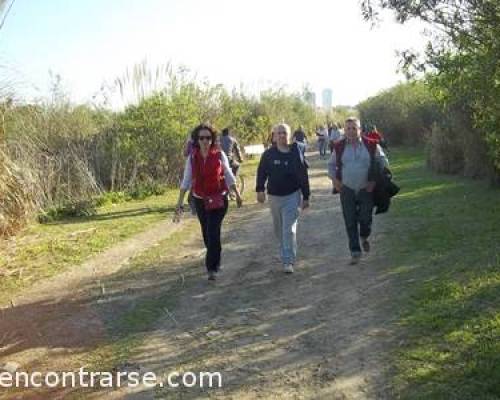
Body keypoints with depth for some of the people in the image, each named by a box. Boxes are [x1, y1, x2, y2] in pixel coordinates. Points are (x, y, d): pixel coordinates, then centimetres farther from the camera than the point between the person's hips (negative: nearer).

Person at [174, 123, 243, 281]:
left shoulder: (219, 155, -6)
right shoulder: (192, 158, -2)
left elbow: (229, 176, 4)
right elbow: (186, 182, -1)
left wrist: (237, 195, 9)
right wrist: (179, 205, -4)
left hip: (218, 200, -3)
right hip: (200, 200, 3)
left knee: (213, 232, -12)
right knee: (207, 234, 12)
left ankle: (212, 268, -3)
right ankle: (215, 260, 36)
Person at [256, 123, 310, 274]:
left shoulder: (296, 153, -3)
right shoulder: (268, 154, -1)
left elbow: (303, 175, 1)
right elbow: (261, 172, -2)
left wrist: (306, 197, 2)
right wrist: (260, 189, -18)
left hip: (292, 195, -2)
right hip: (274, 196, 2)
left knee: (289, 229, -9)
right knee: (279, 229, 15)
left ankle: (288, 261, -7)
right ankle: (286, 253, 37)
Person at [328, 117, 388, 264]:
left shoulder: (371, 146, -3)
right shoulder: (339, 147, 2)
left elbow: (383, 163, 7)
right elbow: (331, 165, 16)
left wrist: (376, 181, -1)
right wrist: (334, 180, 3)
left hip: (366, 189, -1)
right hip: (346, 190, 1)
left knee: (365, 218, 1)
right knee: (350, 222, 1)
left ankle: (364, 238, 36)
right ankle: (355, 252, 11)